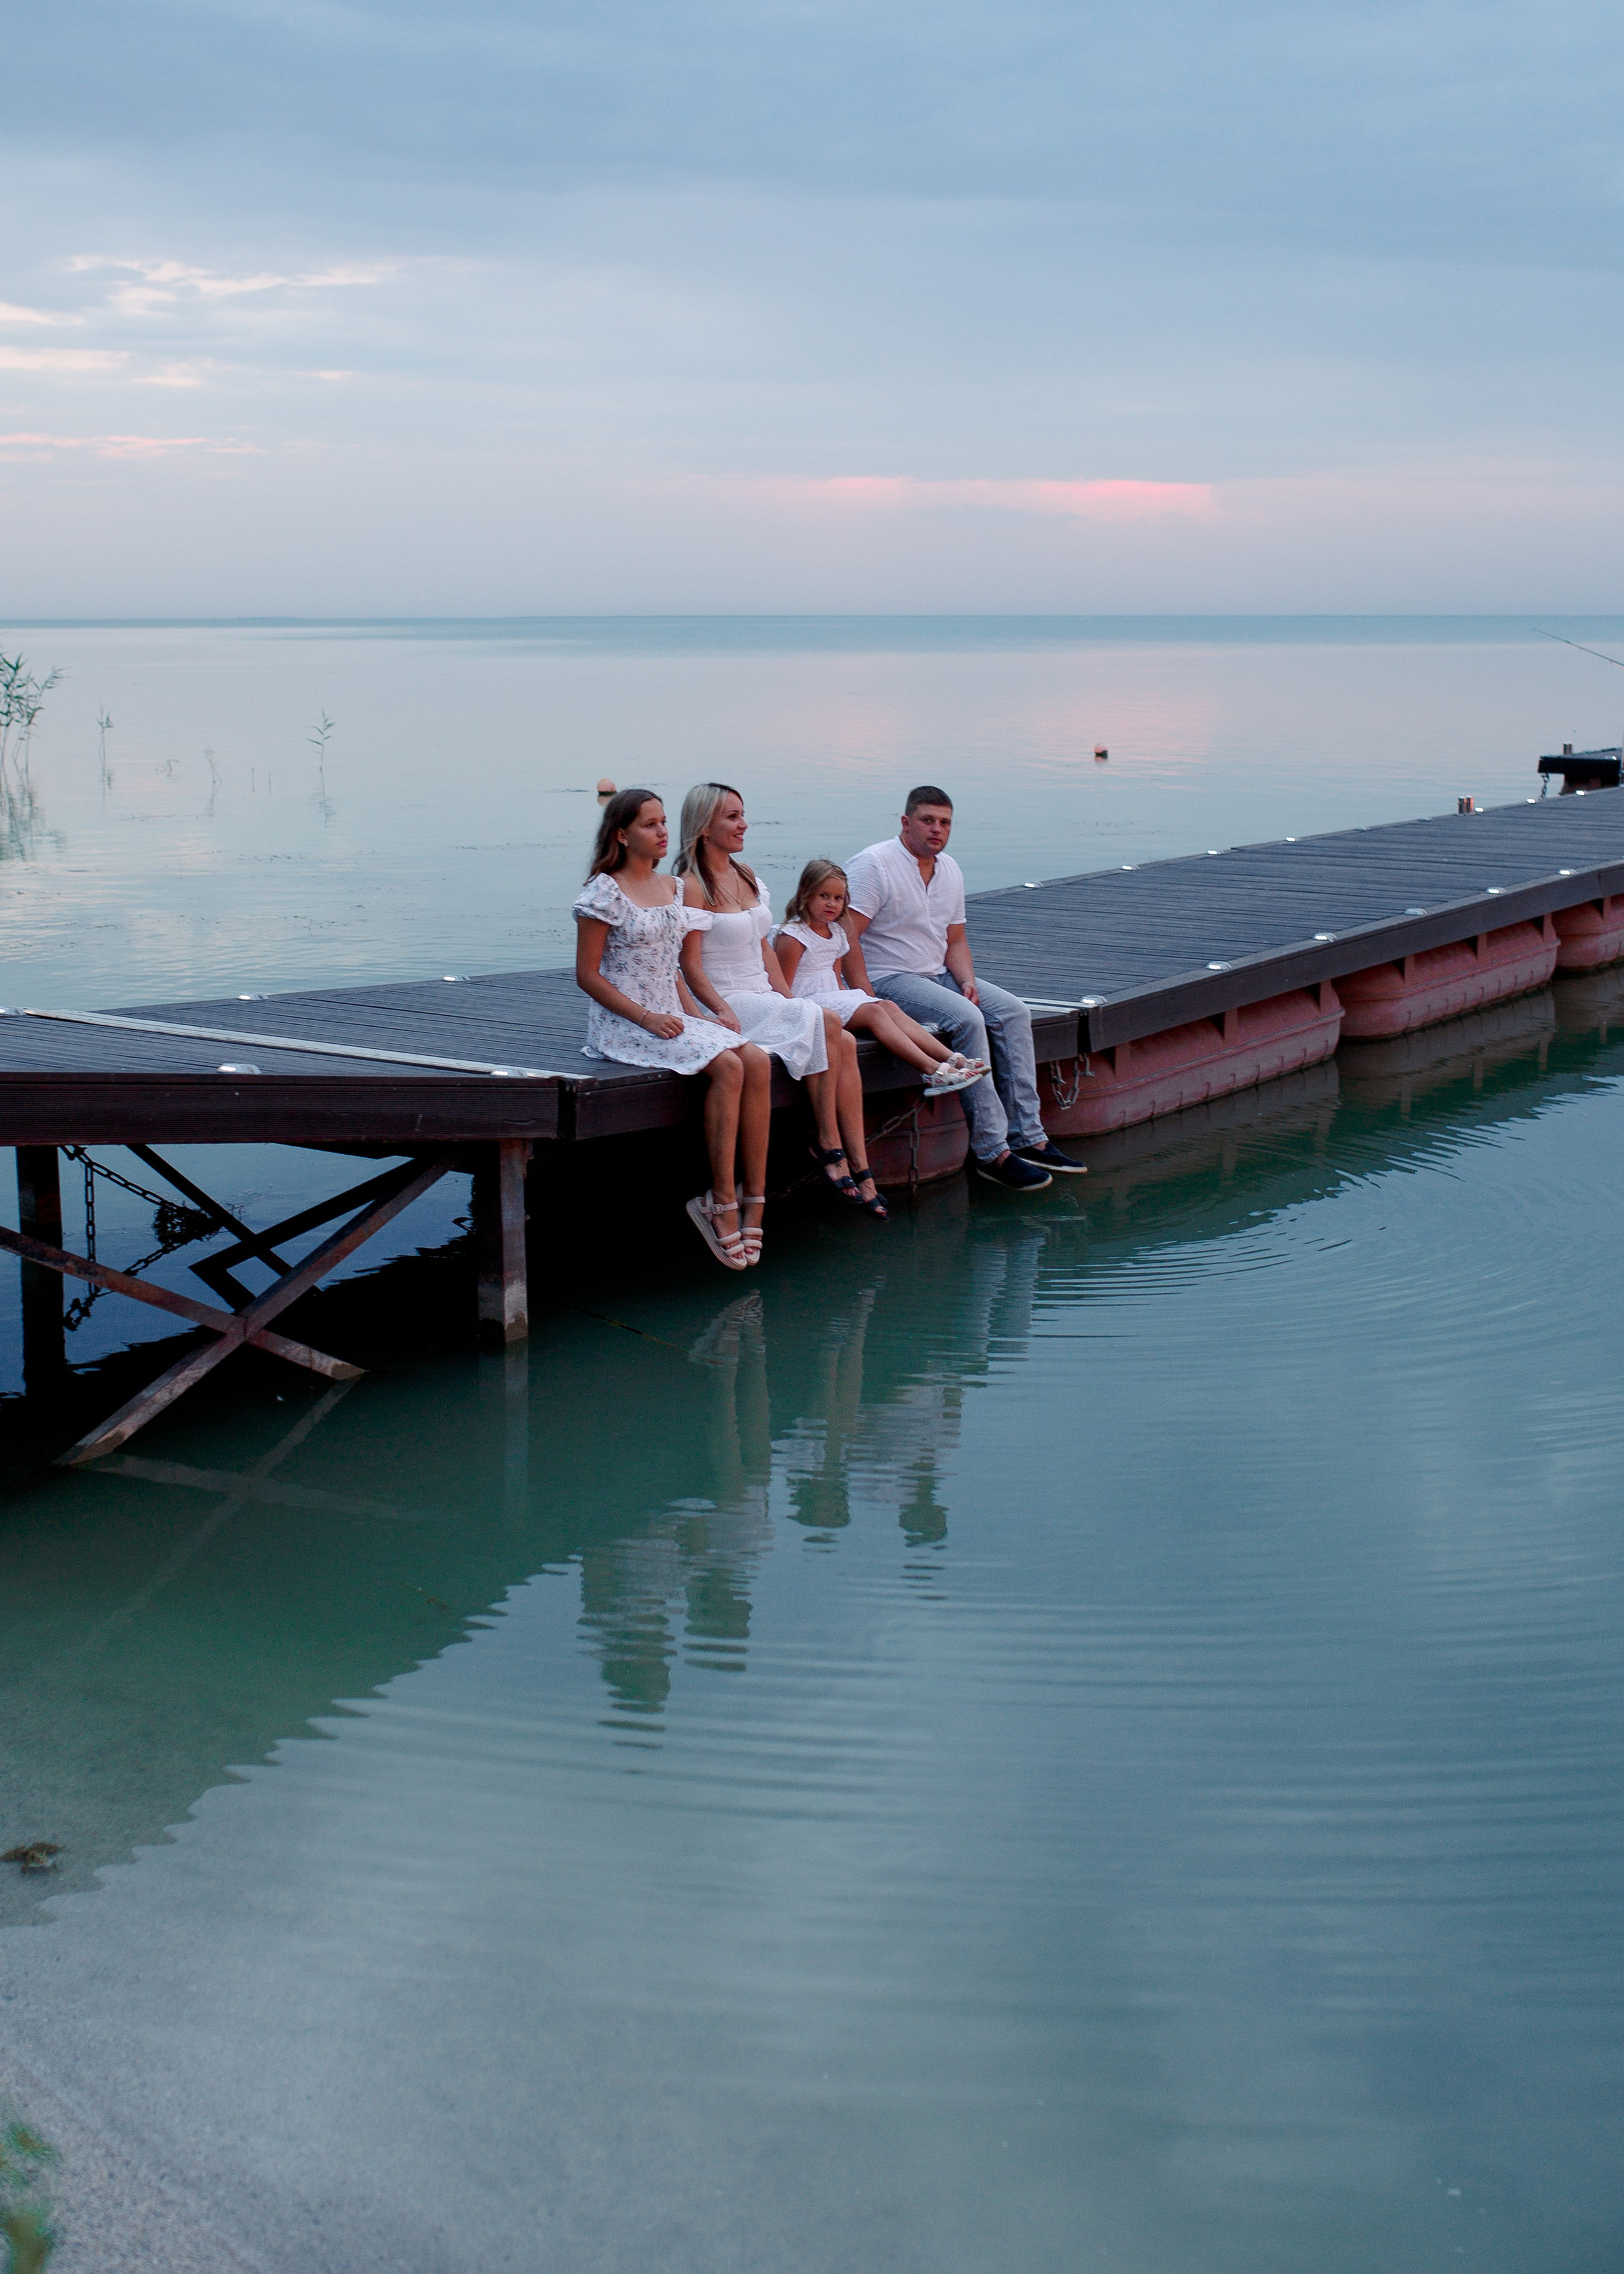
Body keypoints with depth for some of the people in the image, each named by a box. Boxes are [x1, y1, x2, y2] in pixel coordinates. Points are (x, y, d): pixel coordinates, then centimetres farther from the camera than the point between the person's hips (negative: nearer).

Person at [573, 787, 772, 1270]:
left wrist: (696, 1015, 6)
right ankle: (723, 1203, -21)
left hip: (672, 1017, 7)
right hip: (623, 1023, -7)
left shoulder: (671, 888, 15)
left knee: (757, 1063, -18)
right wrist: (646, 1018, -16)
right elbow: (587, 976, -9)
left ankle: (754, 1200, -19)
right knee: (727, 1067, -27)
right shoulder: (605, 892, -7)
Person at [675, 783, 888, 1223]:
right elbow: (690, 967, -13)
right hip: (726, 1002, -7)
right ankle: (829, 1145, -16)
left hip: (765, 997, 7)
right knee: (827, 1022, -26)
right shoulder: (692, 887, -10)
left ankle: (860, 1169, -19)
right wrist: (726, 1015, -22)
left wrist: (791, 1001, 5)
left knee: (845, 1042, -16)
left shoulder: (747, 876, 14)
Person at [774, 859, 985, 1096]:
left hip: (836, 998, 9)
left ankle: (952, 1058, -27)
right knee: (874, 1012, -25)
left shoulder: (836, 933, 16)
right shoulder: (792, 937, -11)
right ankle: (932, 1070, -38)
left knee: (889, 1007, -13)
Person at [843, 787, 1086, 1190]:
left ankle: (1028, 1139, -10)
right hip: (887, 979, -9)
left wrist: (967, 980, -2)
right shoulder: (873, 865, -13)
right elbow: (845, 938, -19)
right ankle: (992, 1153, -26)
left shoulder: (950, 870, 13)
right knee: (968, 1019, -28)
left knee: (1013, 1012, -9)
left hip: (938, 975, 9)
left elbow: (956, 939, 18)